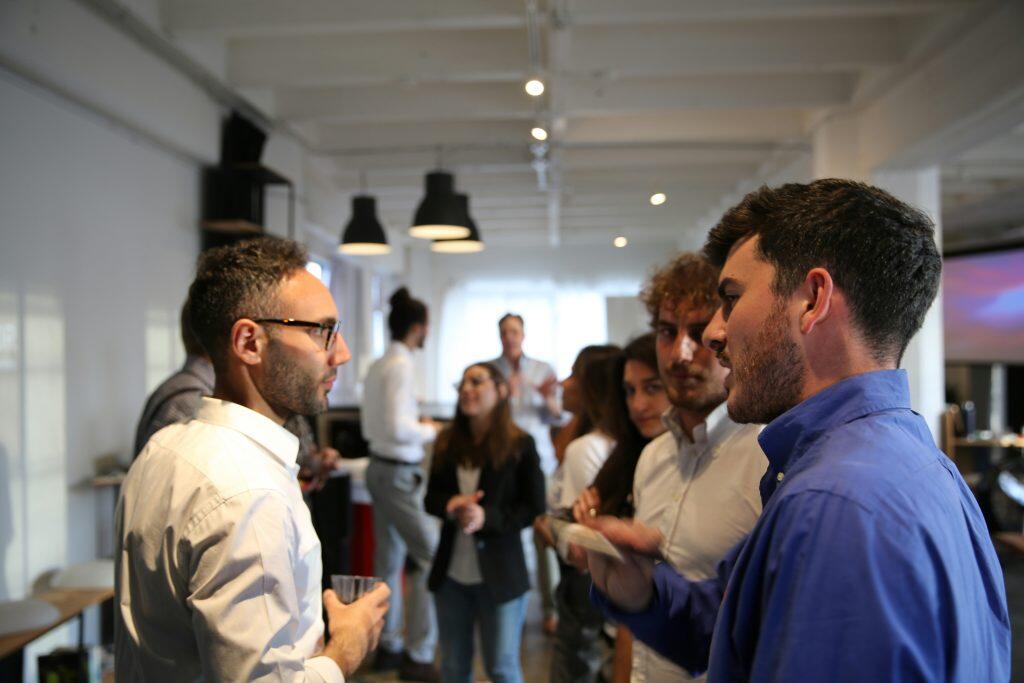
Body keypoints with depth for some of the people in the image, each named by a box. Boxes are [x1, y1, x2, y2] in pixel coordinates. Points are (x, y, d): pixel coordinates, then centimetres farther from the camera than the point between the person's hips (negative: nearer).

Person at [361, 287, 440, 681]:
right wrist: (430, 431, -6)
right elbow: (399, 429, -23)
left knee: (389, 559, 16)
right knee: (430, 556, -2)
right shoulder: (401, 365, -16)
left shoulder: (377, 366, 10)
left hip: (379, 467, 9)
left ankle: (388, 647, 27)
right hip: (400, 474, -9)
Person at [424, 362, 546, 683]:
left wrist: (487, 517, -24)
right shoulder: (447, 442, 3)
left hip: (499, 575, -4)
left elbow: (534, 509, -10)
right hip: (450, 574, 4)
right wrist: (450, 505, -15)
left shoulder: (520, 445, -10)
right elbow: (431, 498, 8)